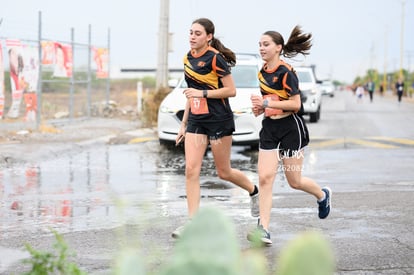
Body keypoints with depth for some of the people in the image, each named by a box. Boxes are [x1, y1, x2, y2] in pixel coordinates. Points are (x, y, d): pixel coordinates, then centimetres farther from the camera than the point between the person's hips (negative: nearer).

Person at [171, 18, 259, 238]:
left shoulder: (215, 58, -13)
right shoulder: (188, 58, 9)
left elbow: (231, 90, -14)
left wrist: (202, 93, -20)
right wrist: (183, 123, 18)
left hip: (219, 120, -6)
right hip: (196, 121, 6)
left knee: (223, 172, 6)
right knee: (191, 170, -7)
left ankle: (254, 191, 36)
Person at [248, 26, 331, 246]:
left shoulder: (286, 72, -15)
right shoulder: (262, 72, 9)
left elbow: (295, 104, -18)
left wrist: (266, 103, -21)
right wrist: (260, 107, 3)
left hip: (291, 128, -6)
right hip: (269, 128, 6)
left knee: (294, 181, 5)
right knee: (265, 177, -8)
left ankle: (322, 195, 38)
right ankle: (263, 229, -10)